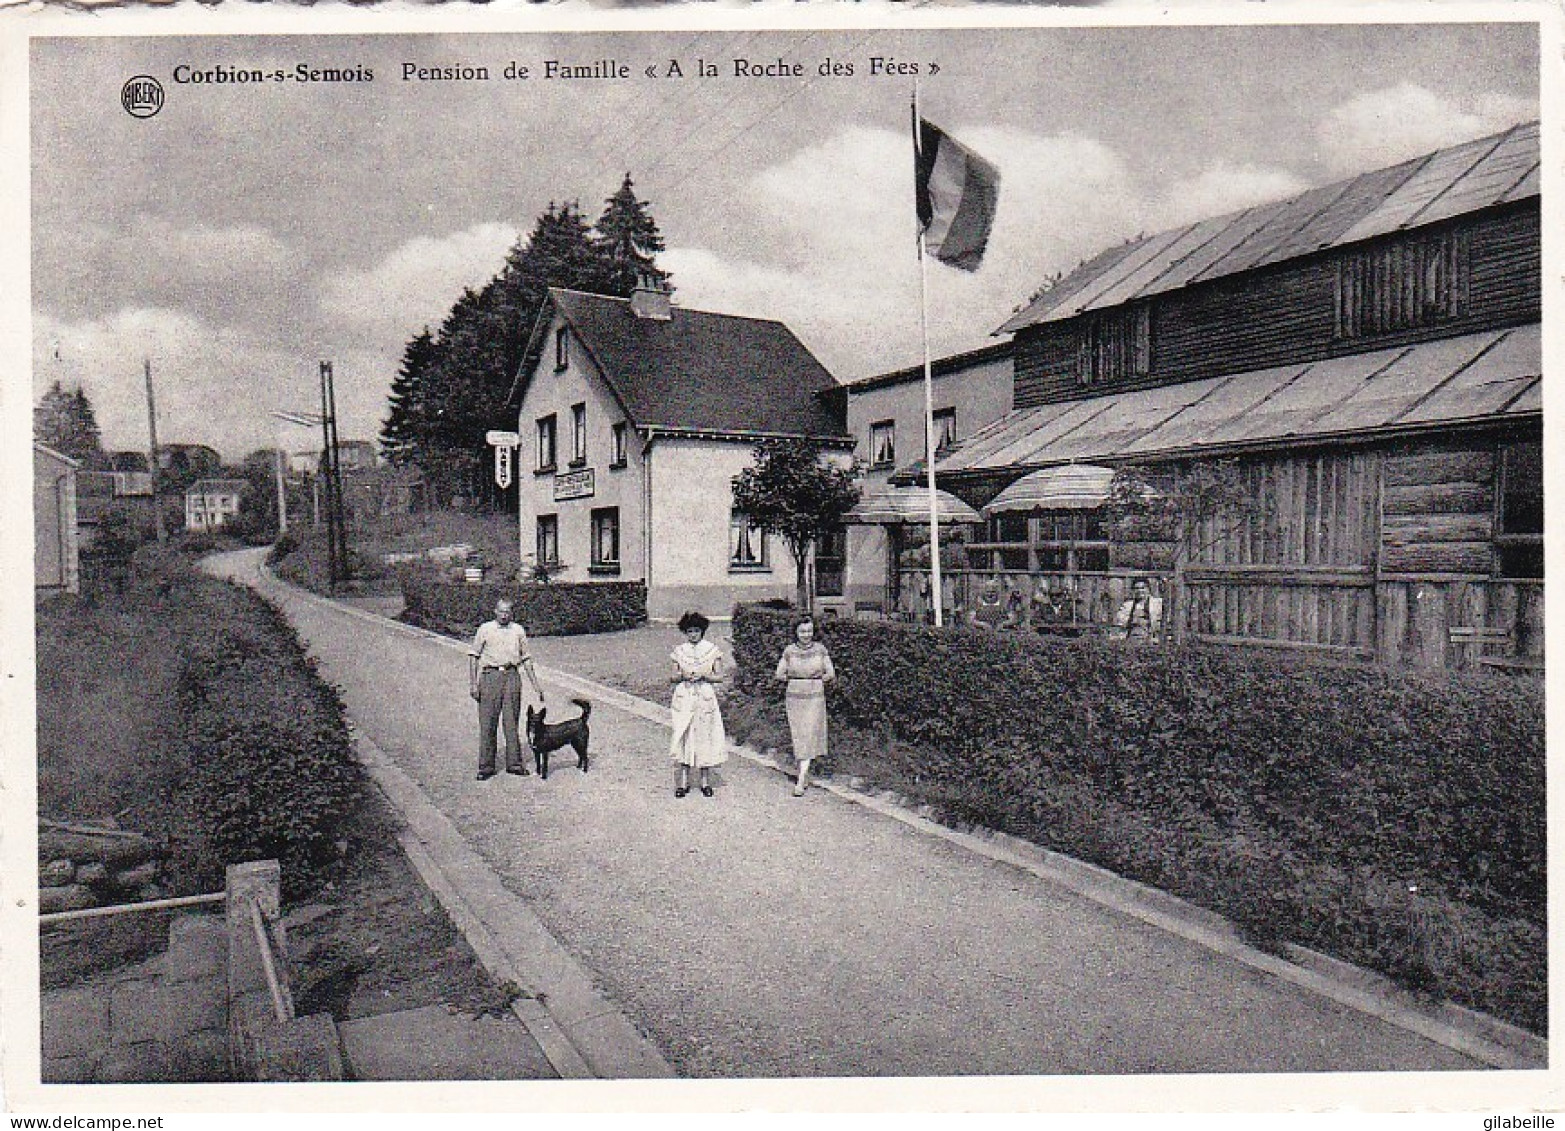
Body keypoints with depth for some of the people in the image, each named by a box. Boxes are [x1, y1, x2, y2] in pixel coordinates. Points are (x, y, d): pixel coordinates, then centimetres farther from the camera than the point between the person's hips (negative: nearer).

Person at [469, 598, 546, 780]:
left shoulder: (518, 630, 12)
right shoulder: (485, 629, 5)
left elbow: (526, 658, 16)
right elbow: (474, 656, 6)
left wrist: (535, 684, 13)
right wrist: (472, 683, -2)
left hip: (512, 676, 2)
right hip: (491, 675, -2)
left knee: (511, 721, 3)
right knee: (487, 722, -2)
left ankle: (514, 763, 11)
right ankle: (486, 766, 4)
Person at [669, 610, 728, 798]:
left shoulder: (712, 650, 3)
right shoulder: (679, 651, 7)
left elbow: (719, 677, 1)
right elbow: (671, 677, 8)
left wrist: (703, 676, -15)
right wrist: (682, 676, -12)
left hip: (705, 699, -1)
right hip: (684, 700, 1)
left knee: (705, 738, 1)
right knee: (682, 738, -2)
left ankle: (706, 782, 11)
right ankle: (683, 782, 4)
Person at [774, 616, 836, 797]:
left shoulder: (820, 649, -1)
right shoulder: (789, 651, 0)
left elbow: (831, 674, 3)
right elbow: (780, 674, 7)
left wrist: (816, 680, 0)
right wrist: (795, 679, 1)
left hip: (815, 699, -2)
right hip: (794, 699, 2)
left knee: (808, 736, -8)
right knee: (798, 738, 6)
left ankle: (801, 782, -9)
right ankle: (805, 775, 22)